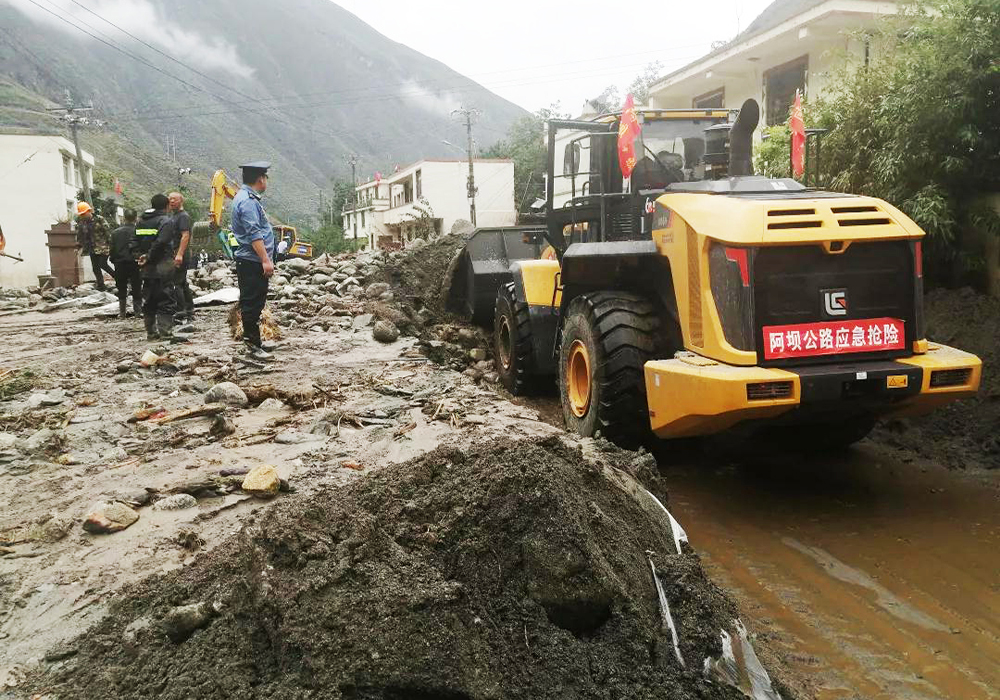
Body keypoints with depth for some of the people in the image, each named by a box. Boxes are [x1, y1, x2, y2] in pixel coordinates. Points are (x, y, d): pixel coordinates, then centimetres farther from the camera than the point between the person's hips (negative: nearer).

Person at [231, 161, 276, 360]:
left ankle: (253, 342, 22)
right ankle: (253, 345, -4)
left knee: (253, 304, 14)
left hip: (251, 262, 11)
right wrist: (266, 260, -26)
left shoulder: (246, 198, 20)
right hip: (252, 263, -11)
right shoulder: (248, 201, -15)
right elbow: (254, 234, -23)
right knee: (252, 304, -7)